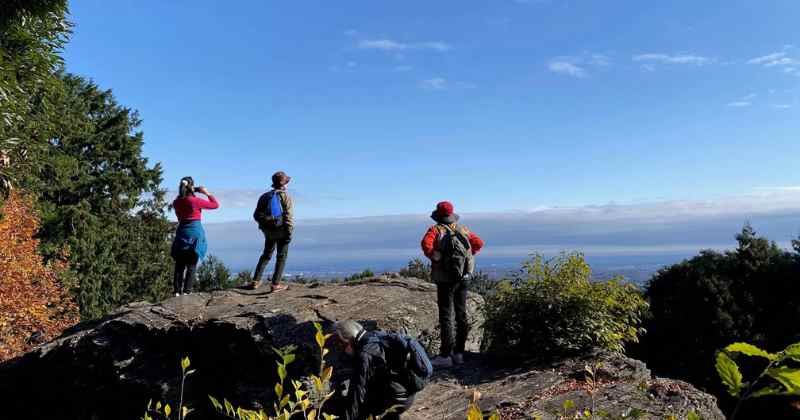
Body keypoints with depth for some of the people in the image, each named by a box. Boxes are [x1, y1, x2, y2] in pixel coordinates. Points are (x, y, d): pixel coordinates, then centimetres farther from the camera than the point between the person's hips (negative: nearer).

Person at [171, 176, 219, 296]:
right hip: (195, 233, -4)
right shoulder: (195, 201, -12)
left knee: (179, 264, 11)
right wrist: (207, 193, 5)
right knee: (191, 265, 3)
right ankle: (187, 291, 1)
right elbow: (215, 205, -2)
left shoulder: (176, 203, 2)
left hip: (181, 233, 4)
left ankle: (177, 291, 8)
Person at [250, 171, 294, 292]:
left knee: (266, 255, 19)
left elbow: (256, 215, 7)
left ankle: (256, 281, 15)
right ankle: (276, 284, 1)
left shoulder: (264, 196, 7)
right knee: (281, 257, 5)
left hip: (268, 231, 5)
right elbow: (288, 215, -17)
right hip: (281, 230, -5)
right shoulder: (285, 196, -9)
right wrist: (289, 232, -16)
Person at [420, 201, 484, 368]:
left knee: (446, 316, -2)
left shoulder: (436, 230, -5)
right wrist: (467, 256, 10)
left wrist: (434, 257, -10)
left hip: (445, 279, -5)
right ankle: (459, 353, 19)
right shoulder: (462, 229, 10)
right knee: (461, 315, 12)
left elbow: (426, 243, -23)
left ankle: (445, 356, -1)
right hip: (463, 278, 5)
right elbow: (478, 243, 8)